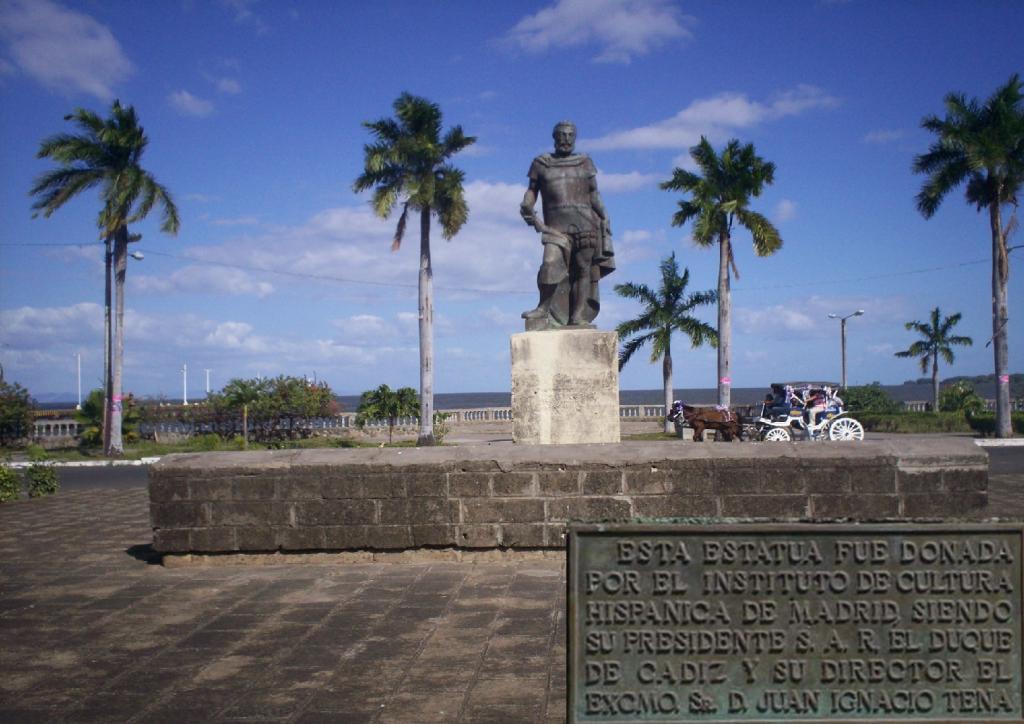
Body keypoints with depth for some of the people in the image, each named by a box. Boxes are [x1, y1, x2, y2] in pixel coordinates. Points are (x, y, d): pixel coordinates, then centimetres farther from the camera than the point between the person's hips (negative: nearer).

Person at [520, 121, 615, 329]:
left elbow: (594, 195, 15)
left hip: (584, 222, 2)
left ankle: (578, 316, -2)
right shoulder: (541, 163, 13)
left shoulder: (584, 163, 15)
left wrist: (604, 220, 8)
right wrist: (526, 206, -8)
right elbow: (532, 190, 13)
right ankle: (543, 308, -8)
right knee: (551, 263, -21)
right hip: (556, 224, -2)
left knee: (583, 268, -3)